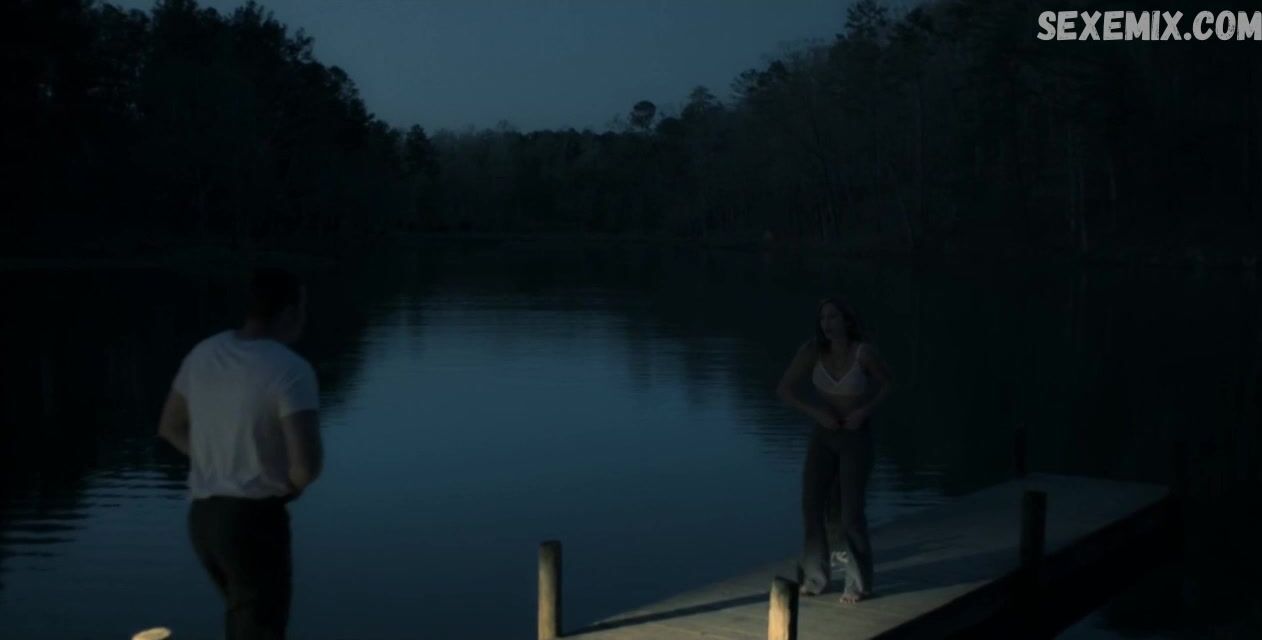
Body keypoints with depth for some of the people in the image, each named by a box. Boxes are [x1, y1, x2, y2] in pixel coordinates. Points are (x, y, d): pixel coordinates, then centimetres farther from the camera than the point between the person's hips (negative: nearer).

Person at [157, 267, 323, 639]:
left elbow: (170, 427, 18)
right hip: (255, 521, -8)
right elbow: (309, 461, -26)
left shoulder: (205, 353, 5)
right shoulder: (291, 369, -18)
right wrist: (293, 484, -3)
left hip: (204, 517, 8)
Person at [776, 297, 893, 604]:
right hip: (824, 435, 3)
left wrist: (865, 411, -16)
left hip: (857, 438, -3)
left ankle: (859, 584, 8)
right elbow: (783, 389, -7)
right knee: (812, 506, -5)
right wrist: (816, 412, -20)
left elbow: (888, 382, -2)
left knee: (851, 511, -9)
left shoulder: (864, 351, -20)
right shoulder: (812, 350, -13)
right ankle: (814, 578, 11)